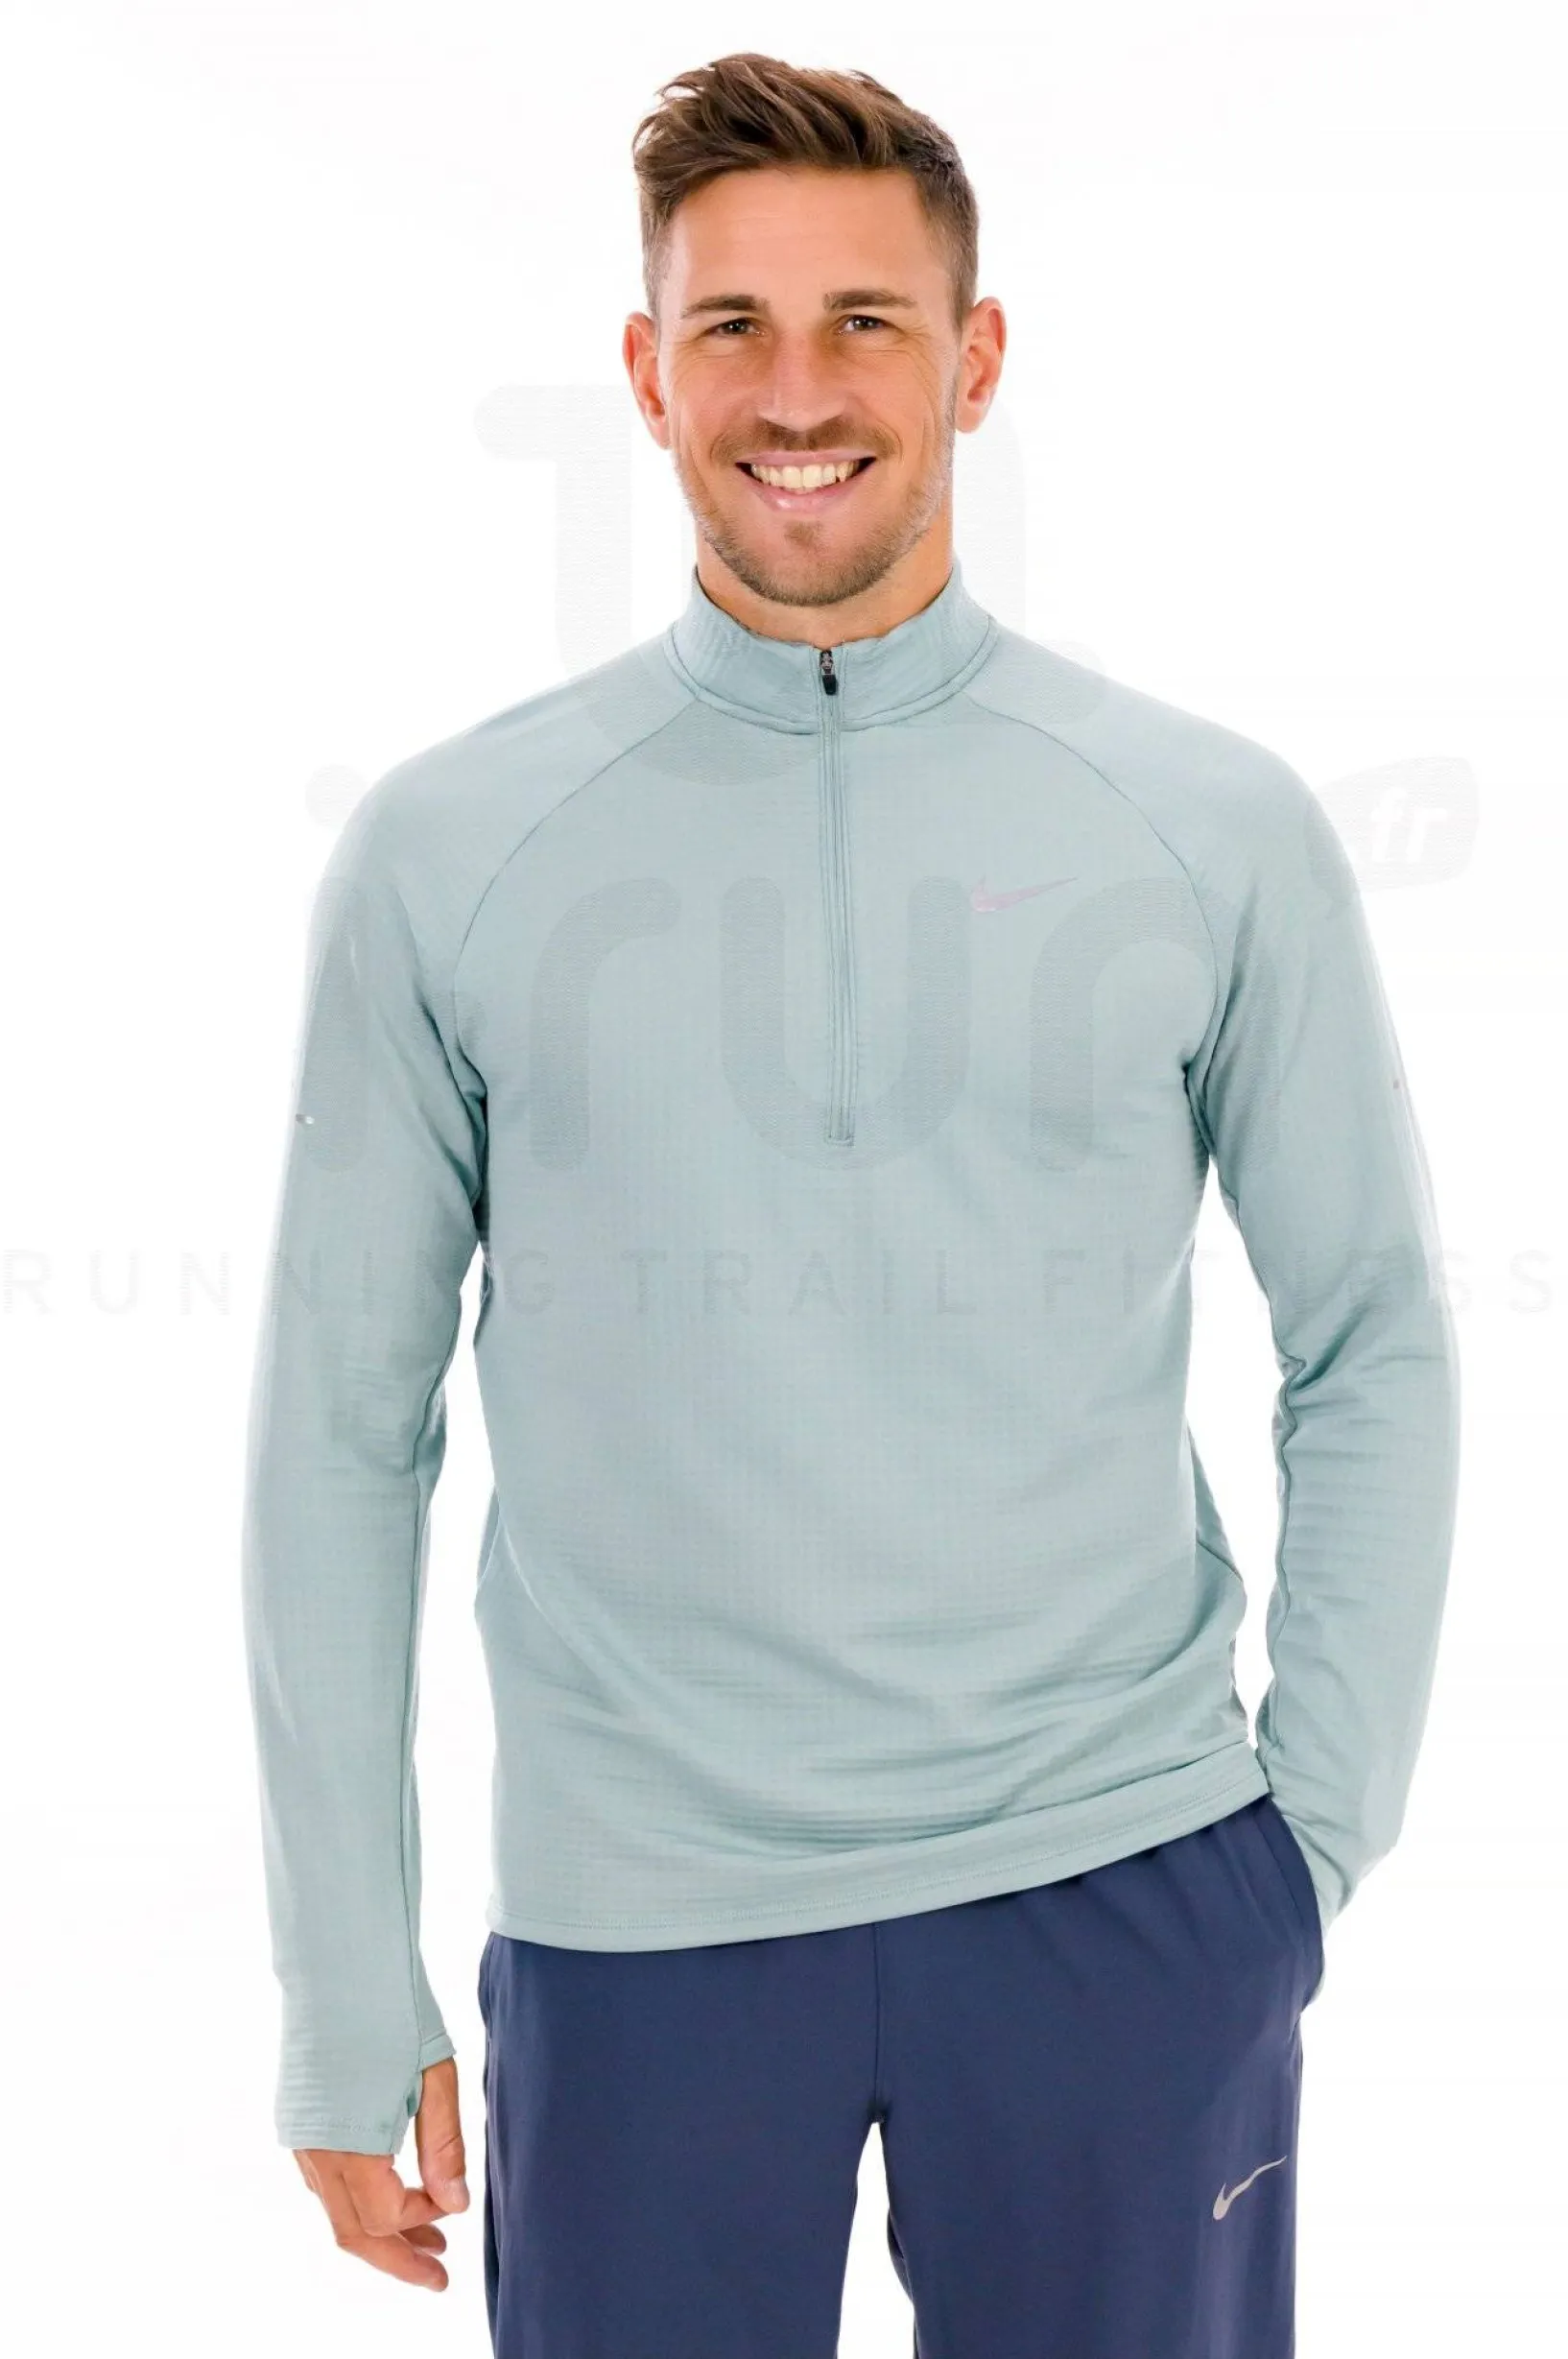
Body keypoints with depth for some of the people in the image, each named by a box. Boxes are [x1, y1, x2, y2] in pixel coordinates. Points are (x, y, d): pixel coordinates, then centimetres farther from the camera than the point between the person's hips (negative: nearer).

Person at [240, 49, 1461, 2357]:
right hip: (638, 1923, 0)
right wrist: (349, 1997, 1)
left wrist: (1316, 1838, 0)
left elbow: (1375, 1350, 7)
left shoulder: (1220, 830, 1)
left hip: (1126, 1900, 1)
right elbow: (344, 1433, 2)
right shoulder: (443, 854, 0)